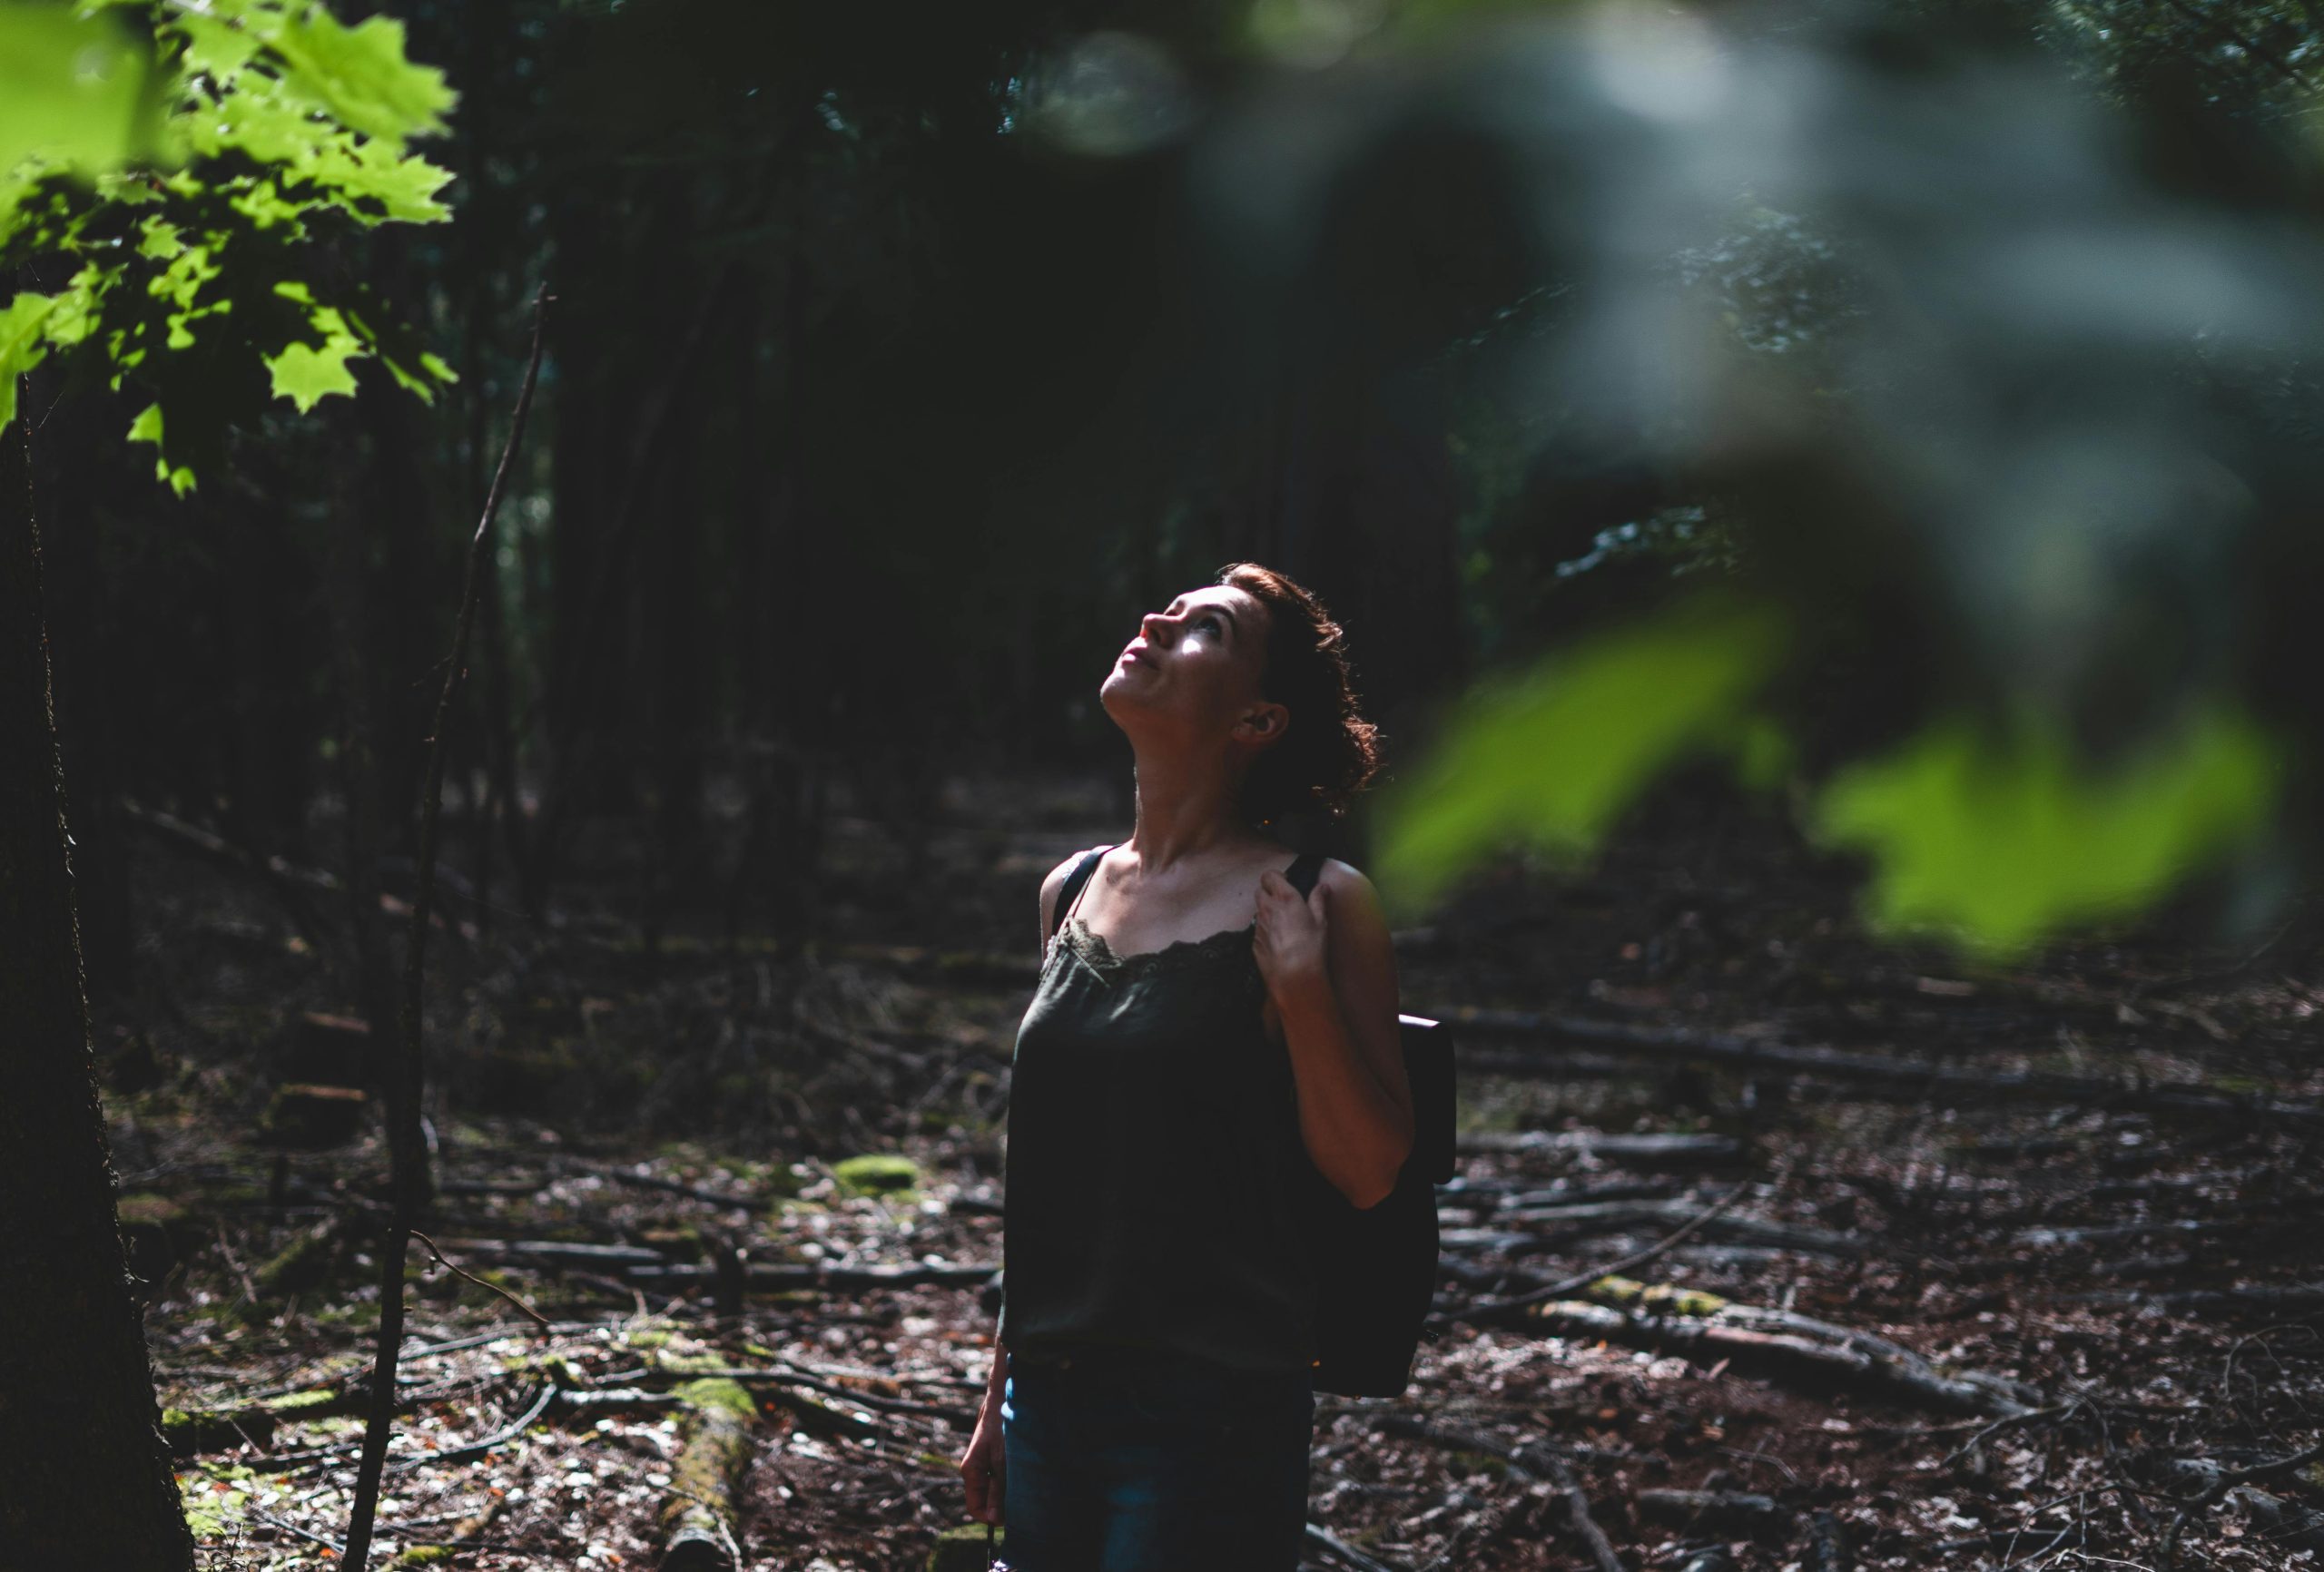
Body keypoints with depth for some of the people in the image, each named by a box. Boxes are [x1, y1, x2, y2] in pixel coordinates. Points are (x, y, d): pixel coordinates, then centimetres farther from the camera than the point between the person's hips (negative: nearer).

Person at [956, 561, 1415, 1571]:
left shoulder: (1313, 906, -8)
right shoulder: (1071, 893, 8)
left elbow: (1369, 1174, -8)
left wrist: (1304, 991, -21)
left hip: (1214, 1418, -5)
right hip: (1052, 1401, 6)